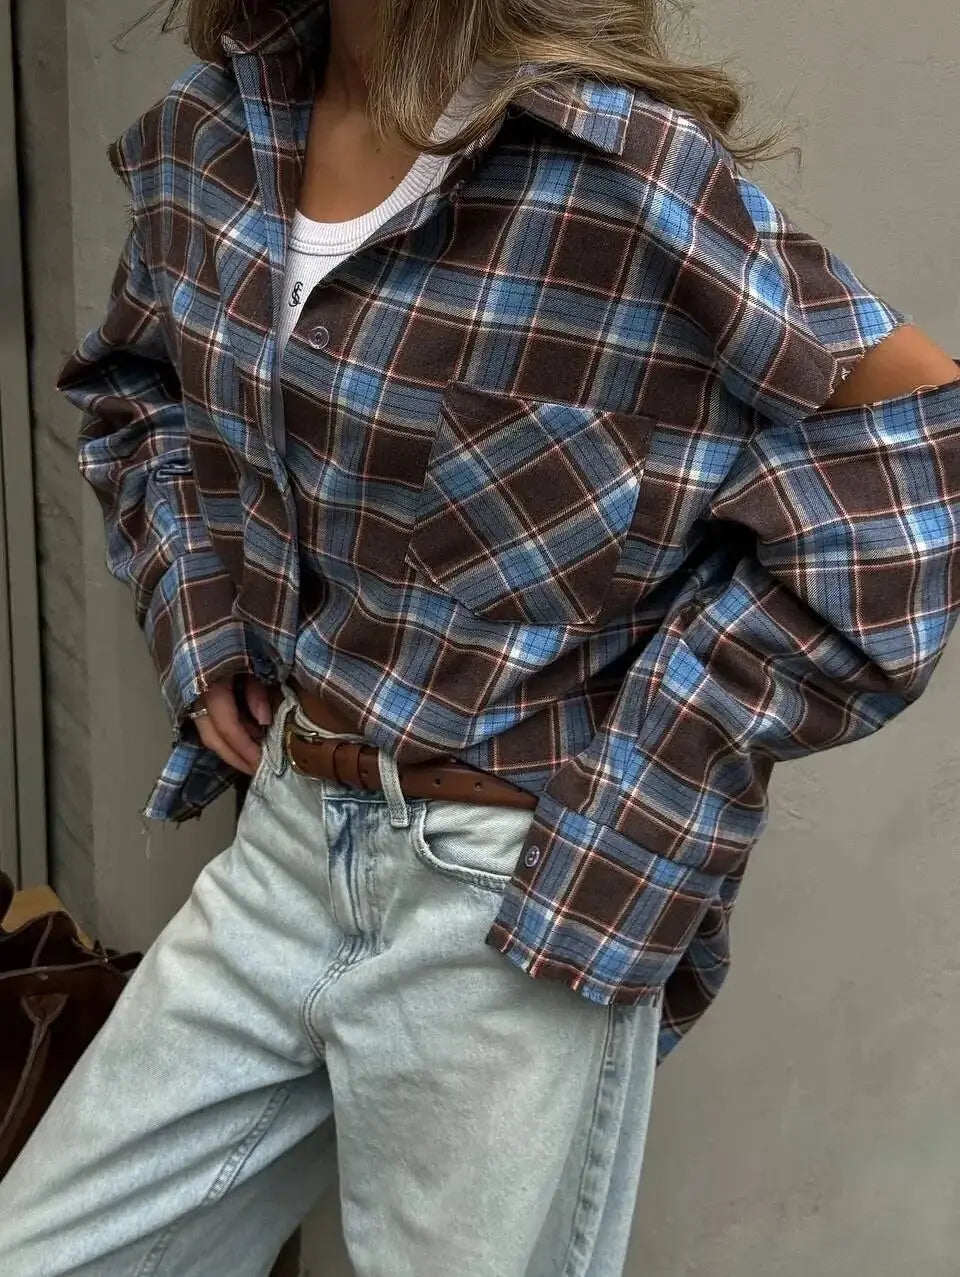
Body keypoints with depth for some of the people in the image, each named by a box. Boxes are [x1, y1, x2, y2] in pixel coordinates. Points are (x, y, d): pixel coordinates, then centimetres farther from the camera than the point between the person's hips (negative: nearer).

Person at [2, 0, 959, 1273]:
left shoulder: (634, 174, -19)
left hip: (516, 907, -6)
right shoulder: (213, 127, 2)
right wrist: (200, 617, 5)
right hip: (289, 840, 7)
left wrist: (660, 776, -14)